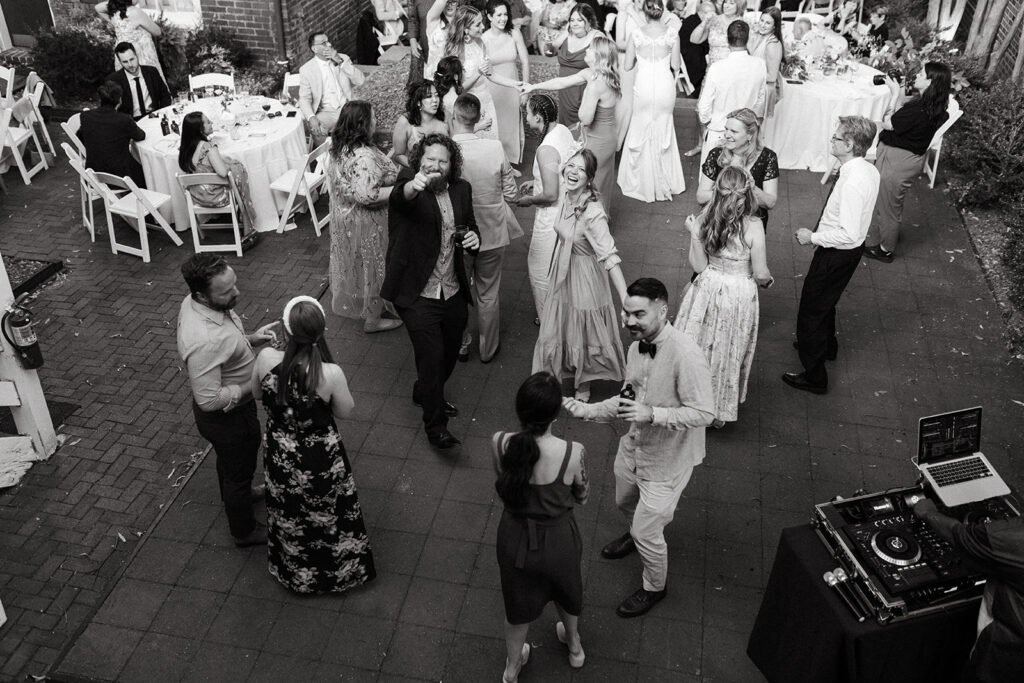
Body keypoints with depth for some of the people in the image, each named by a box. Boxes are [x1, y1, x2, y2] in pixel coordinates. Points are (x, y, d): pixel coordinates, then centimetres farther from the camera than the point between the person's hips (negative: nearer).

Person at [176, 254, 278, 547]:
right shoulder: (204, 341, -42)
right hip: (228, 416, -8)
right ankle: (245, 531, 45)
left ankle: (236, 494, 65)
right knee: (240, 470, 19)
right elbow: (210, 400, -33)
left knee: (228, 459, 35)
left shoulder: (195, 302, -14)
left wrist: (250, 339, -7)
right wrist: (256, 383, -25)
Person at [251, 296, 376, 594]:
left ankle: (296, 573, 57)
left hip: (281, 458, 3)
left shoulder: (266, 358, -25)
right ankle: (334, 571, 53)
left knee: (289, 517, 31)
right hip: (322, 462, -3)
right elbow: (344, 412, -13)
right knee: (326, 516, 27)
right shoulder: (331, 374, -33)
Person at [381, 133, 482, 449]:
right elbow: (399, 196, -37)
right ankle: (435, 425, 6)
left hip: (453, 292, 6)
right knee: (431, 355, -10)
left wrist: (474, 237, -4)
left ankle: (425, 394, 48)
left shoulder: (461, 189, 5)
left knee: (450, 352, 19)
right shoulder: (409, 185, -12)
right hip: (418, 294, -6)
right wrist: (414, 185, -60)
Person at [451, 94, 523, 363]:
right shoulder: (496, 149, -17)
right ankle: (488, 349, 36)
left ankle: (461, 346, 39)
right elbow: (510, 192, -7)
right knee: (488, 295, 19)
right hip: (492, 232, 1)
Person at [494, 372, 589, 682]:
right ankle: (574, 647, 63)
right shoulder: (573, 452, -29)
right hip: (557, 541, -1)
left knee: (518, 605, 30)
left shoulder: (499, 443, -23)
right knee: (566, 592, 34)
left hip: (514, 539, 1)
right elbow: (581, 497, -9)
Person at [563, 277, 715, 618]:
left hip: (667, 458, -7)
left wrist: (652, 414, -36)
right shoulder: (637, 347, -6)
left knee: (647, 531, 6)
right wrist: (587, 410, -6)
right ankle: (636, 535, 65)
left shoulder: (686, 355, -32)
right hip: (634, 445, 8)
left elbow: (704, 413, -29)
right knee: (625, 502, 31)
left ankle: (655, 587, 36)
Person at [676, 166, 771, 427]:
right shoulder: (753, 227, -22)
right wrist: (768, 279, 9)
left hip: (707, 288, 2)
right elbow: (760, 274, -14)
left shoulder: (704, 219, -14)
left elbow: (698, 266, -8)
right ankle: (719, 411, 35)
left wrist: (693, 233, 1)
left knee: (700, 346, 21)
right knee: (727, 351, 17)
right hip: (739, 295, -2)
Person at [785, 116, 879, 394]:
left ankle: (815, 377, 16)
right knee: (826, 301, 31)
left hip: (836, 255, -10)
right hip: (848, 250, 10)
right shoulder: (869, 171, -1)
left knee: (811, 311, 4)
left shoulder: (852, 183, -32)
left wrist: (813, 237, -20)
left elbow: (849, 233, -32)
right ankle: (826, 345, 57)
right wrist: (820, 234, 13)